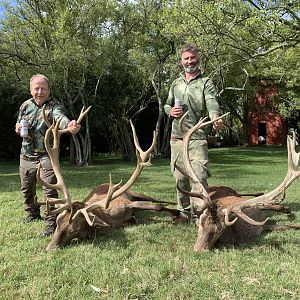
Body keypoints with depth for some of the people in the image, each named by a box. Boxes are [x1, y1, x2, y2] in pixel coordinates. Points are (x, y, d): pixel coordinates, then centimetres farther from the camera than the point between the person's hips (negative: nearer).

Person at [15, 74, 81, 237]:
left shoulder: (54, 105, -14)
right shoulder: (25, 105, 2)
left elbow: (60, 117, -37)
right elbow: (18, 124, 17)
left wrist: (69, 125, -61)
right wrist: (18, 128, -9)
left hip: (46, 155, -6)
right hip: (26, 155, 6)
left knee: (50, 190, -11)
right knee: (26, 188, 19)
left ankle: (51, 224, -1)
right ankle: (33, 213, 43)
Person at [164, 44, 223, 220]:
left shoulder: (206, 83, 0)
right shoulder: (176, 83, 16)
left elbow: (212, 103, -19)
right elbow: (167, 105, 25)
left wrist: (216, 118, -41)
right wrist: (170, 111, 0)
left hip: (197, 137, -5)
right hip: (177, 136, 5)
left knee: (199, 176, -13)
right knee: (180, 177, 10)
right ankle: (185, 213, 22)